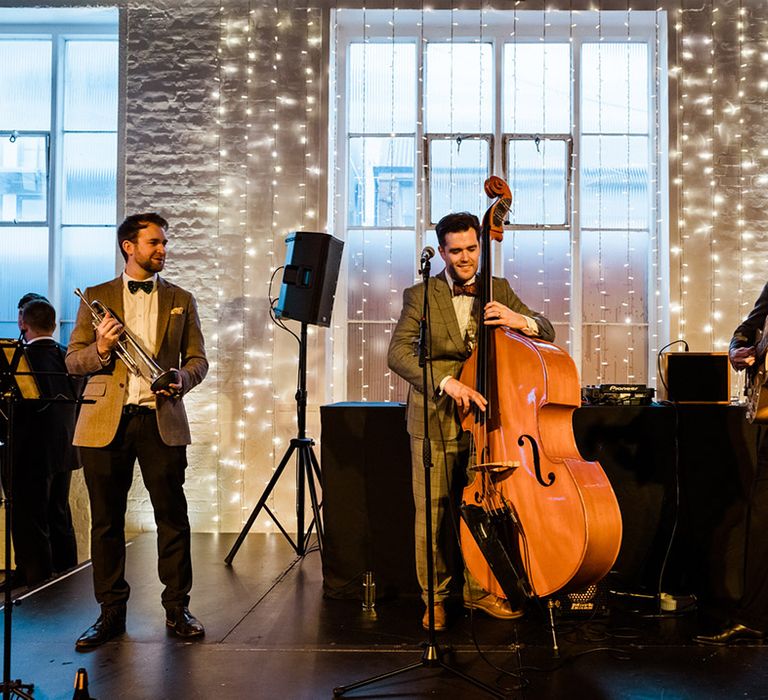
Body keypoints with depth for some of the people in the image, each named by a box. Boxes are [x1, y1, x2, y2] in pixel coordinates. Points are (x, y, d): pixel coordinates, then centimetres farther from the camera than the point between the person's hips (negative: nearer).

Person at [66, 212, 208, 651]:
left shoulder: (181, 300, 13)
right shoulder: (96, 298, 10)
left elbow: (198, 359, 10)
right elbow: (73, 361, 7)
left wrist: (182, 377, -12)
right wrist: (101, 348, -14)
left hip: (162, 419, 0)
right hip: (105, 421, 0)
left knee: (172, 516, 0)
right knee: (107, 519, 5)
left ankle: (178, 608, 13)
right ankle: (111, 612, 16)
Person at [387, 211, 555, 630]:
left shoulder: (499, 290, 9)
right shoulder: (419, 295, 1)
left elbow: (547, 333, 6)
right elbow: (398, 353, -12)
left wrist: (520, 320, -18)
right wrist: (445, 382, -26)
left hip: (484, 415, 2)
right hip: (435, 421, -2)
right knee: (432, 514, 0)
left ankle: (479, 591, 25)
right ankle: (435, 596, 17)